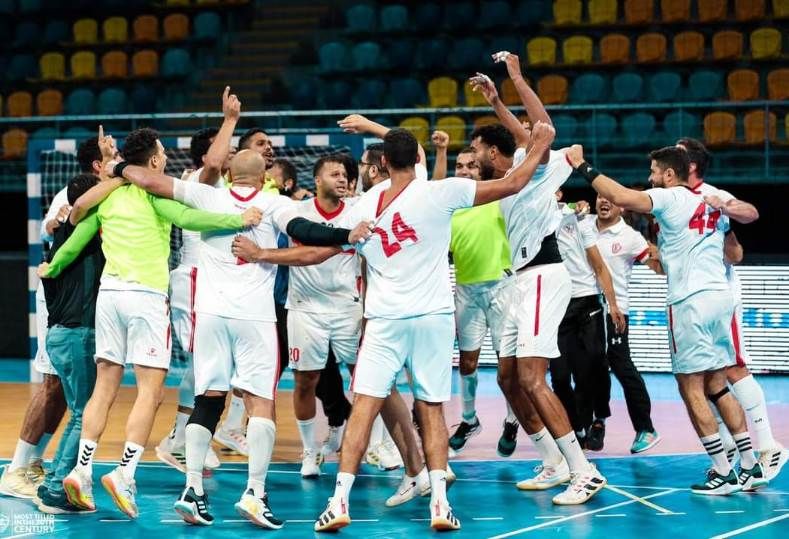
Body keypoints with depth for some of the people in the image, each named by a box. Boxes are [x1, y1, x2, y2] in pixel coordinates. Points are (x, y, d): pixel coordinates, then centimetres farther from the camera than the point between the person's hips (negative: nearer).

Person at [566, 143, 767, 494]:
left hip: (690, 302, -7)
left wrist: (582, 167, -12)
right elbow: (751, 214, 29)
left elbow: (620, 197, -20)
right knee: (717, 386, 14)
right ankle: (751, 467, 12)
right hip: (721, 297, 7)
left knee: (691, 388, -1)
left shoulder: (669, 198, -6)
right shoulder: (715, 200, 14)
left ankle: (724, 473, -4)